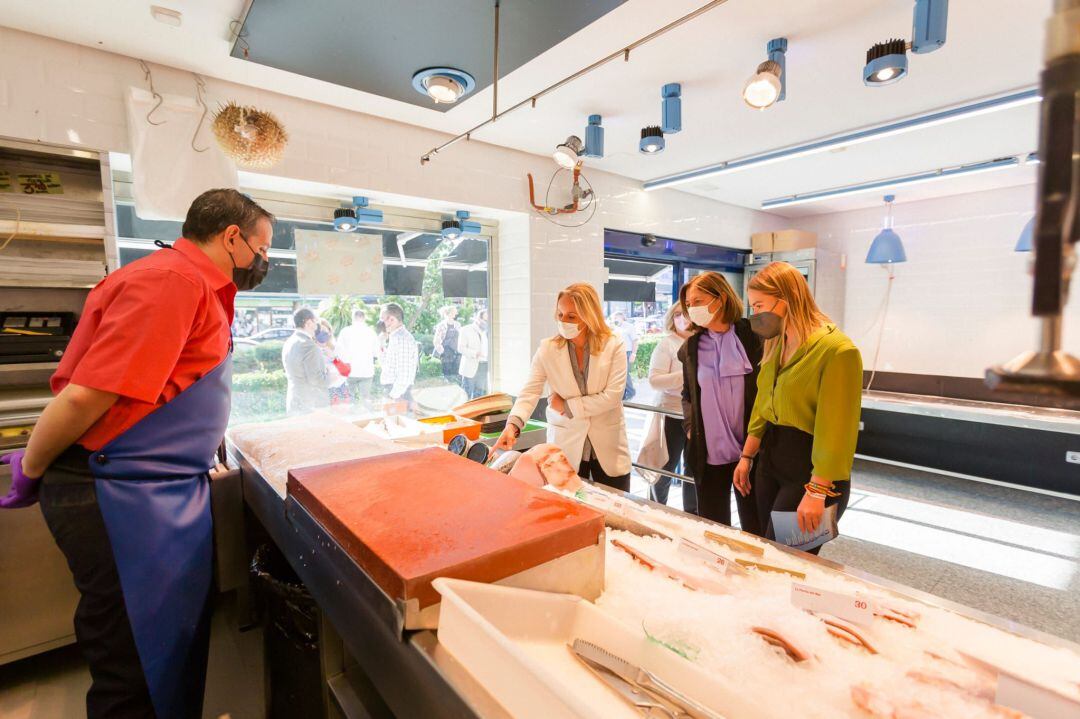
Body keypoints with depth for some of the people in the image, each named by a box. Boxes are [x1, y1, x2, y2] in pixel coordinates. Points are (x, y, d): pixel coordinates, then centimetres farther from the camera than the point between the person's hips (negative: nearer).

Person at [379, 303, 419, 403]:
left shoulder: (402, 339, -18)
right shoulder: (395, 337, 14)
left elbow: (404, 376, -22)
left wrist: (393, 396, -19)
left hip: (399, 396, -10)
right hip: (392, 390, 10)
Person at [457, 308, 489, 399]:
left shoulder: (486, 331, 14)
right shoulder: (466, 330, -2)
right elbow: (461, 347, -11)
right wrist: (475, 353, -23)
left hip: (484, 366, 6)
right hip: (471, 367, -5)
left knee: (480, 394, 11)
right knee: (467, 394, -2)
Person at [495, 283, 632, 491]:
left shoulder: (613, 346, -7)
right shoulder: (548, 349, -5)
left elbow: (612, 396, -14)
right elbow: (529, 393, -11)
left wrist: (567, 406, -12)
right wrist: (513, 424, -28)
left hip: (608, 448, 0)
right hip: (566, 446, 0)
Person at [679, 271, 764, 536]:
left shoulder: (753, 337, -5)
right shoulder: (691, 347, 5)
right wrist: (690, 427, 2)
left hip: (750, 451, -3)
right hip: (708, 453, 3)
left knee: (755, 529, 10)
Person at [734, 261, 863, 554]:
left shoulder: (837, 350, -18)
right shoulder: (776, 346, 7)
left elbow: (835, 428, -20)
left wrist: (817, 492, -21)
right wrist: (746, 457, 14)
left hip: (811, 470, -7)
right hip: (770, 460, 7)